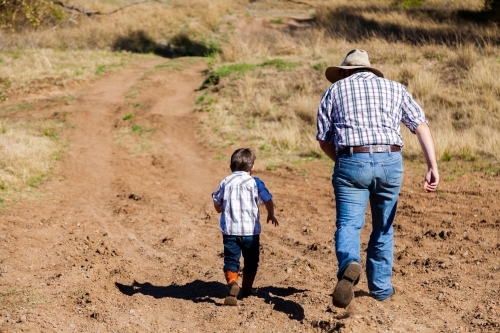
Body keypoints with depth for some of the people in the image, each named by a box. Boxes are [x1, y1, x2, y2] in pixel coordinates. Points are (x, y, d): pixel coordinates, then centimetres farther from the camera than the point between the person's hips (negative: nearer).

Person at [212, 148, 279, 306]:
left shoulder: (225, 182, 5)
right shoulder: (254, 182, -1)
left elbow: (218, 207, 10)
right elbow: (268, 202, 0)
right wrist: (271, 215, 19)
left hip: (229, 230, 1)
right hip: (250, 230, -1)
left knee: (231, 260, 0)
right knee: (250, 261, 17)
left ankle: (232, 283, -25)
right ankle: (246, 288, 25)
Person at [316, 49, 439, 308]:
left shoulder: (335, 90, 15)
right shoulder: (395, 88, 18)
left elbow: (324, 141, 11)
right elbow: (421, 125, 3)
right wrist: (432, 166, -5)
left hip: (352, 161, -2)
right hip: (390, 162, 2)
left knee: (348, 223, -7)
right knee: (383, 227, 18)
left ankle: (349, 265, -37)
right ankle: (381, 286, 25)